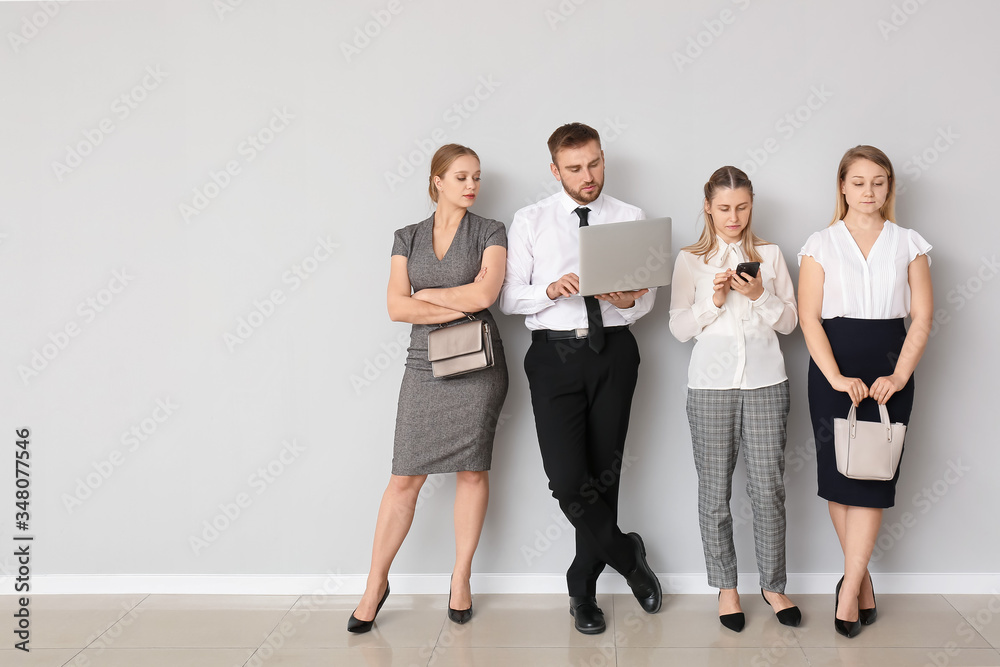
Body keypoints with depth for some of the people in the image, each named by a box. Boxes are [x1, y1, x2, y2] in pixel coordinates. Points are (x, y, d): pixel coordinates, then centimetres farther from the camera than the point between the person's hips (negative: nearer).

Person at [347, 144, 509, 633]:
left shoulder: (490, 233, 4)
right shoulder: (408, 238, 10)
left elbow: (485, 293, -11)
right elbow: (397, 307, -1)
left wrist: (428, 295, -2)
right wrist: (460, 306, -8)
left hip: (477, 363, -1)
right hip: (425, 363, 2)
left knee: (472, 469, 3)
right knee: (405, 477, 0)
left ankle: (461, 580, 16)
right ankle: (376, 584, 11)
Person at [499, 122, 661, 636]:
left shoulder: (631, 219, 8)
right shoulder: (529, 222, 4)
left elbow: (647, 296, 6)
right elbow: (509, 299, 1)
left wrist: (629, 301, -17)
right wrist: (550, 290, -18)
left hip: (613, 351, 2)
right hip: (555, 353, -1)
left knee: (604, 474, 7)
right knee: (568, 480, -11)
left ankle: (584, 587, 24)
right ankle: (626, 555, 16)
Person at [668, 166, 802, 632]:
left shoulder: (770, 255, 10)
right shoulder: (690, 260, 6)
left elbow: (790, 322, 7)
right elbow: (679, 328, 3)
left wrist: (760, 295, -10)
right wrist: (713, 301, -12)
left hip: (766, 382, 1)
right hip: (711, 383, -1)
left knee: (768, 488, 1)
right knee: (715, 491, 3)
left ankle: (773, 585, 17)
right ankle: (726, 586, 17)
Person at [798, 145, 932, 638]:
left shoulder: (908, 245, 8)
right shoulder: (821, 245, 5)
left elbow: (922, 318, 3)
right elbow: (809, 318, -3)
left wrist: (899, 376, -10)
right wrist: (836, 377, -14)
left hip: (889, 365, 0)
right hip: (833, 365, 0)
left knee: (873, 475, -5)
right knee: (837, 471, -1)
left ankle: (849, 588, -1)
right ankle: (862, 578, 13)